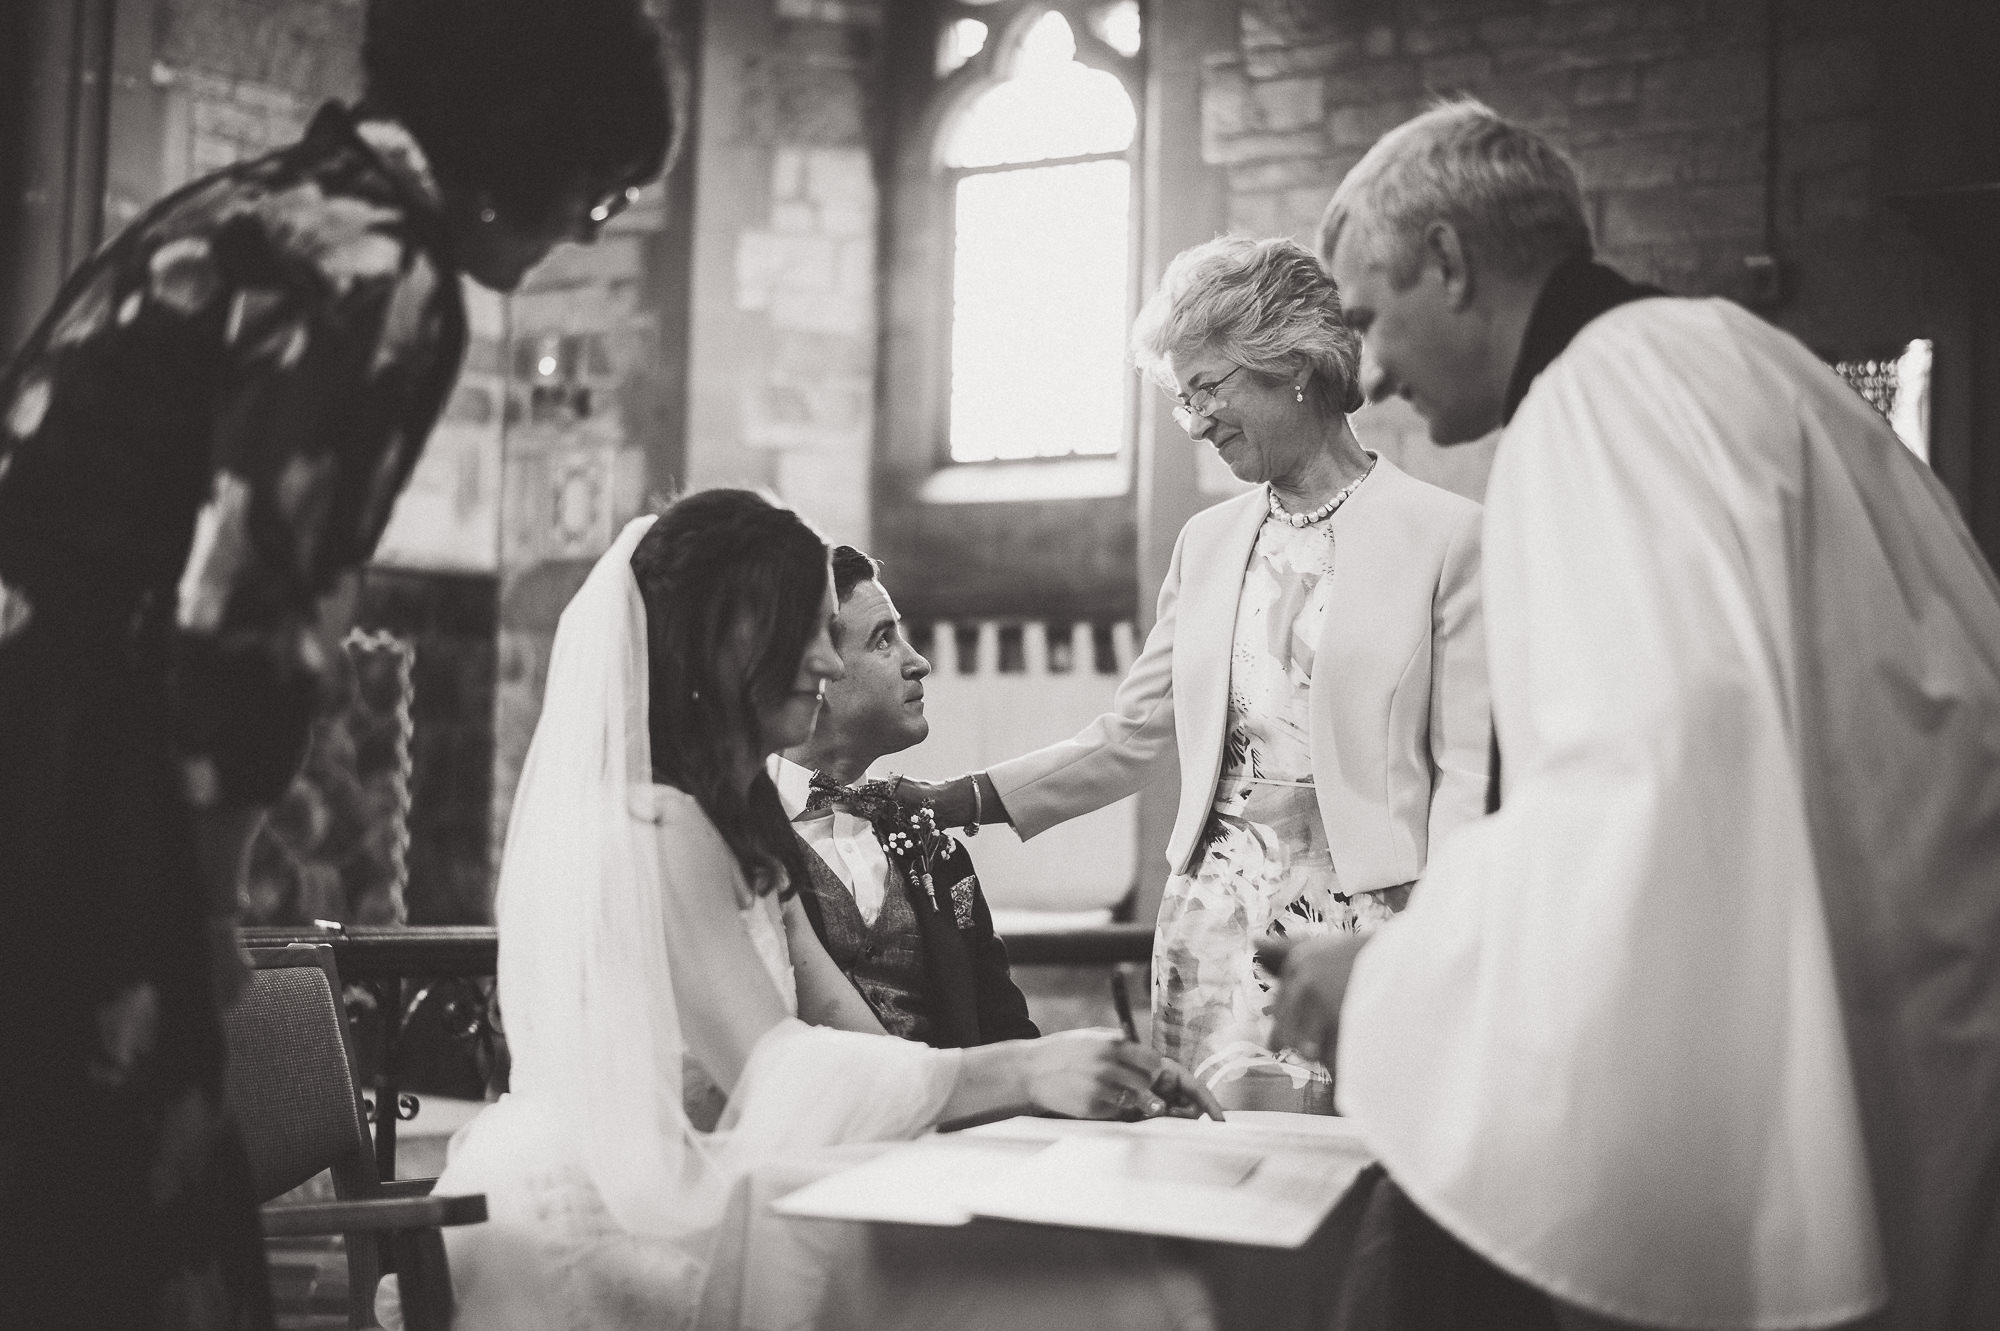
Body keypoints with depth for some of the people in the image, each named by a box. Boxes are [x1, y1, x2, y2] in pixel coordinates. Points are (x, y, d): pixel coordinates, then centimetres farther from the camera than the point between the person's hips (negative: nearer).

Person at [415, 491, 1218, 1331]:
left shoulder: (735, 820, 14)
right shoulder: (650, 823, -16)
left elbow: (842, 1024, 5)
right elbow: (773, 1080, -21)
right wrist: (1021, 1072, -24)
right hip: (579, 1234, -8)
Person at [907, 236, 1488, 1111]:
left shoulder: (1445, 536, -2)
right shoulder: (1206, 544, 15)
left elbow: (1468, 771, -4)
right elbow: (1128, 738, 16)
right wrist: (955, 801, 6)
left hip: (1365, 918, -4)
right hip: (1212, 918, 4)